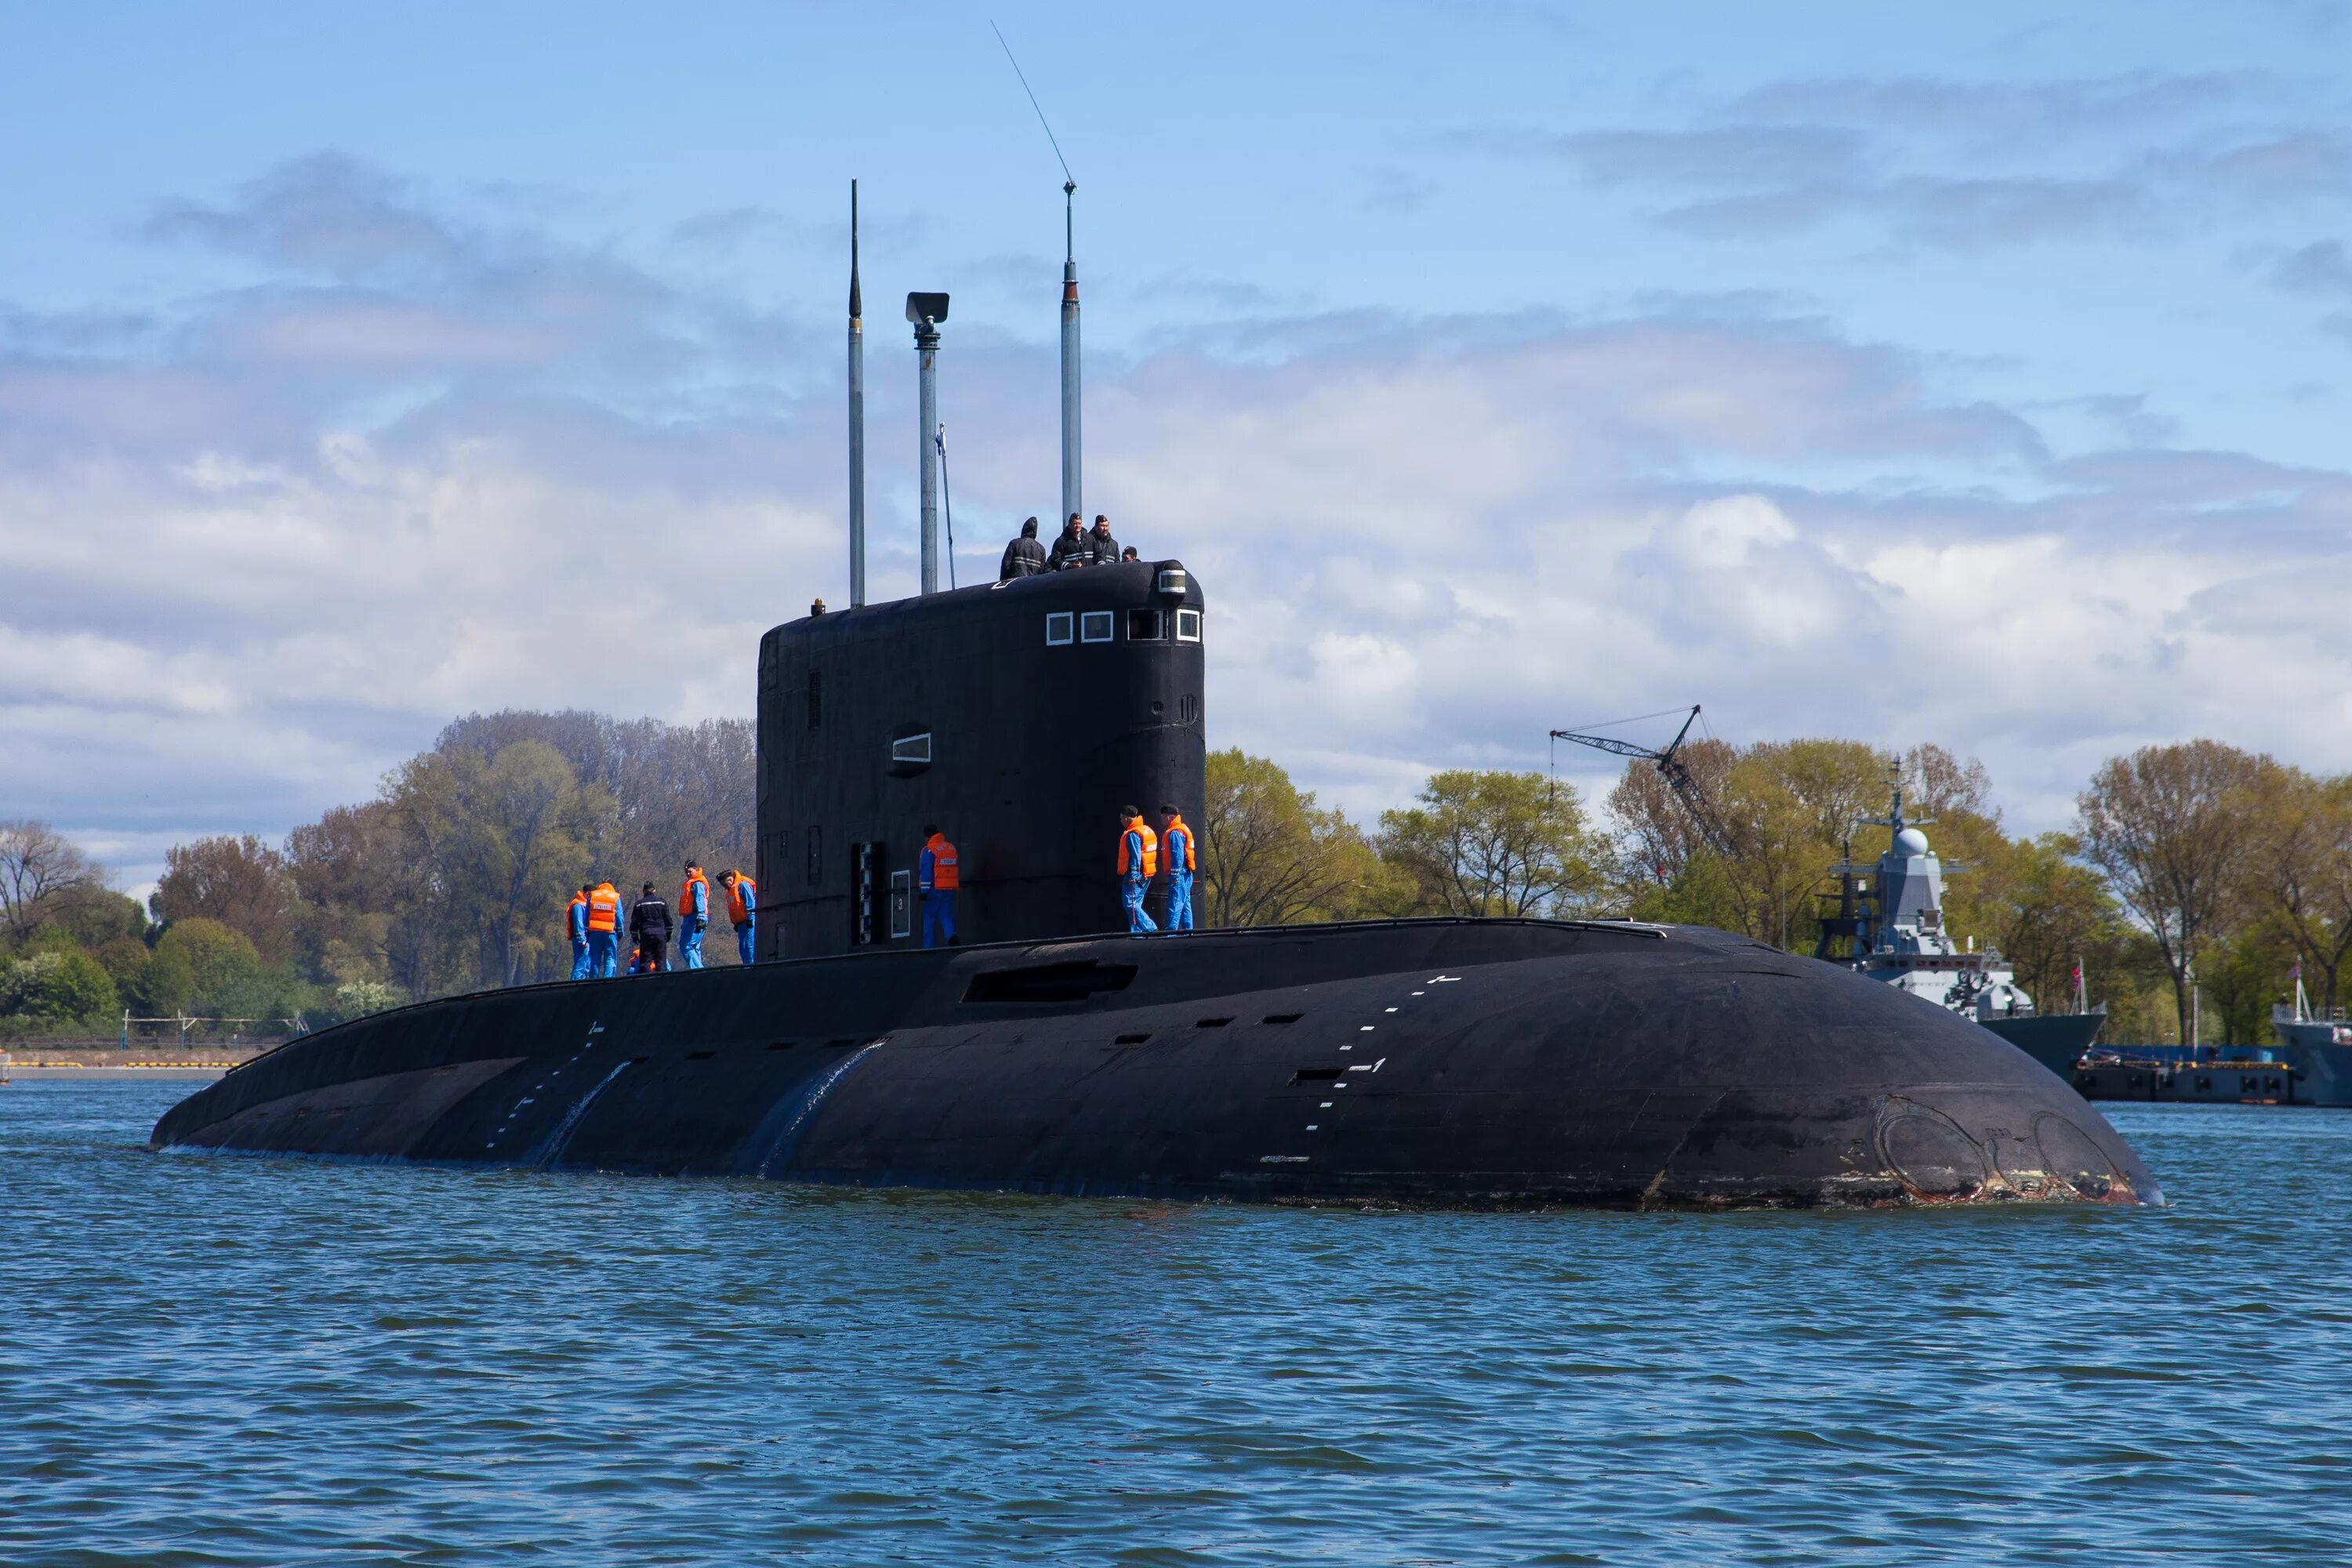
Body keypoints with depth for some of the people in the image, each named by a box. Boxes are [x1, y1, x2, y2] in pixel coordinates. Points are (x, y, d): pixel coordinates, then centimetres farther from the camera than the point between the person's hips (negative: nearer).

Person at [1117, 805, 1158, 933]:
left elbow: (1135, 857, -20)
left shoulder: (1133, 834, -15)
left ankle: (1151, 929, -17)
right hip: (1147, 874, 10)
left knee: (1131, 904, -10)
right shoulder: (1147, 830, 16)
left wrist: (1133, 876, -21)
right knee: (1135, 904, 14)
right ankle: (1136, 932, 12)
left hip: (1135, 874, -10)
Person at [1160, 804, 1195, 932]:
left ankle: (1171, 931, -17)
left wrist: (1175, 875, -21)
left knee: (1175, 904, -13)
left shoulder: (1175, 833, -14)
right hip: (1185, 874, 10)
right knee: (1185, 904, 12)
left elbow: (1178, 855, -20)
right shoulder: (1177, 831, 19)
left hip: (1179, 874, -10)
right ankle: (1188, 931, 14)